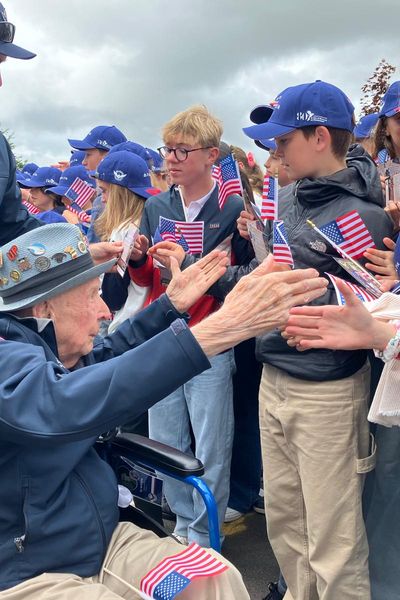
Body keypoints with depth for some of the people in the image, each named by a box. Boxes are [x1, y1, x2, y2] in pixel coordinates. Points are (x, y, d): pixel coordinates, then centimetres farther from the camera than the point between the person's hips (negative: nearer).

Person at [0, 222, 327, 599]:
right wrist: (221, 328, -50)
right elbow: (65, 403, -46)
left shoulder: (50, 345, 3)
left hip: (104, 541, 8)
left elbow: (106, 355, 25)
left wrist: (172, 303, 16)